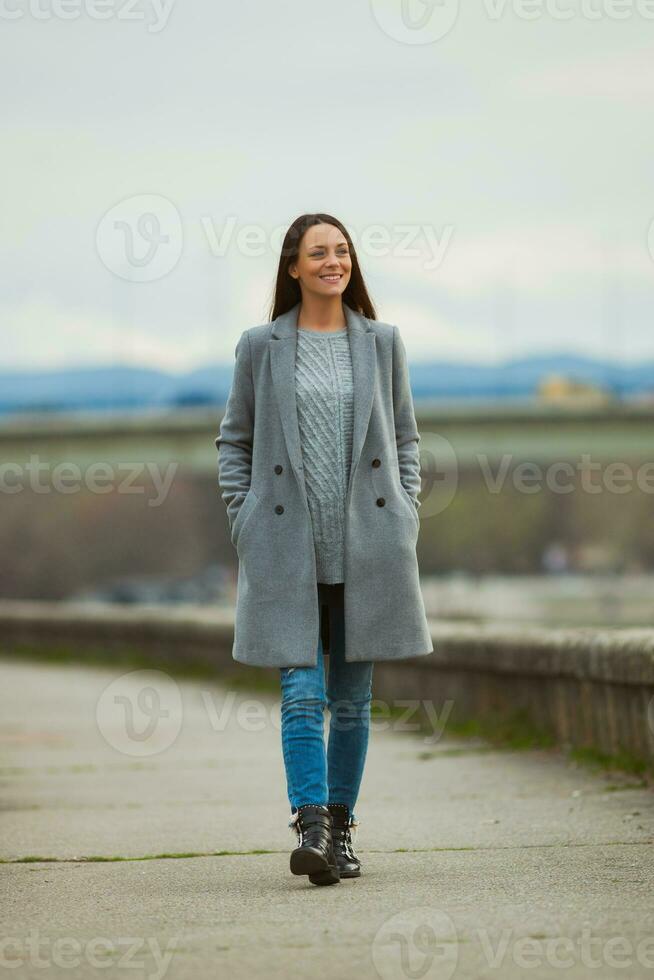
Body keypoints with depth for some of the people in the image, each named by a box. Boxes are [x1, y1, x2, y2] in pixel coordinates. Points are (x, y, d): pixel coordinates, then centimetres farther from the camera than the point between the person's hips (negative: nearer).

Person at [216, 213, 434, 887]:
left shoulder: (382, 343, 8)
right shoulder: (261, 346, 4)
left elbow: (406, 439, 14)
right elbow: (234, 441, 9)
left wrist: (404, 518, 4)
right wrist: (244, 523, 0)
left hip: (366, 547, 2)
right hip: (288, 549, -2)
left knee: (352, 698, 7)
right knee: (301, 692, -12)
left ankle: (342, 829, 18)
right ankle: (309, 831, -16)